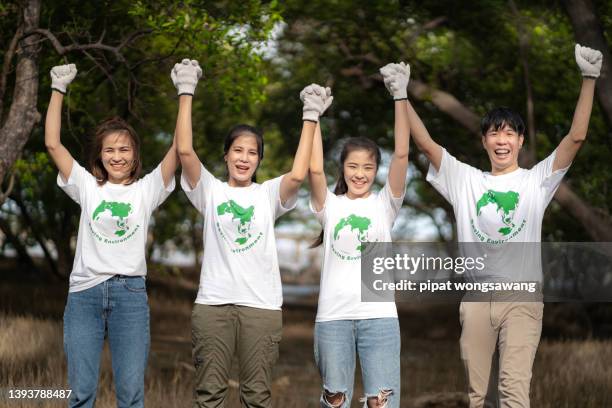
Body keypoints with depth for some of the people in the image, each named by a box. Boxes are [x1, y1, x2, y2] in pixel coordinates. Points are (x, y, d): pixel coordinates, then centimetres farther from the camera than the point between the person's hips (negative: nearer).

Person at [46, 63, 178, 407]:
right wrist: (59, 89, 4)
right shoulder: (87, 187, 11)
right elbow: (53, 144, 6)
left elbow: (180, 148, -1)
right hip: (84, 292, 1)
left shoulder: (146, 189, 8)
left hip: (130, 293, -1)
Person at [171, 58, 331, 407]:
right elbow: (185, 150, -6)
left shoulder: (268, 194, 9)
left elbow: (298, 175, -10)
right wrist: (186, 92, -6)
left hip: (262, 304, 0)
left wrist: (310, 119, -6)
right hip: (213, 303, 0)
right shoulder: (210, 191, 7)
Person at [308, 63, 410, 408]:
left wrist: (400, 96, -9)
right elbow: (315, 169, -7)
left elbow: (402, 155, -3)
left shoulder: (384, 204, 8)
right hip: (333, 315, 1)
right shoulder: (330, 205, 9)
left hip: (379, 315, -1)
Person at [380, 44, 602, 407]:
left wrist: (589, 80, -13)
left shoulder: (537, 180, 6)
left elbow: (577, 137, -4)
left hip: (522, 296, -3)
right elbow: (425, 143, 6)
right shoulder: (466, 180, 12)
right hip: (476, 296, 3)